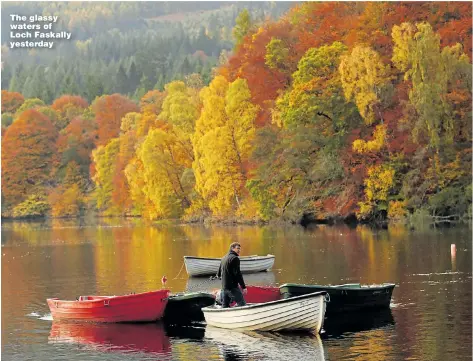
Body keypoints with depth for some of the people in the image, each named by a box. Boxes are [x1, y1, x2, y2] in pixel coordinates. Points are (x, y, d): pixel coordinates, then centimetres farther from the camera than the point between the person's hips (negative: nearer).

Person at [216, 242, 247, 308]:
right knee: (242, 305, -7)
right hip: (232, 287, -9)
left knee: (225, 306, 12)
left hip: (224, 287, 9)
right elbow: (237, 273, -18)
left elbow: (218, 275, 22)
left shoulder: (224, 258, 17)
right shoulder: (235, 258, -10)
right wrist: (243, 287, -18)